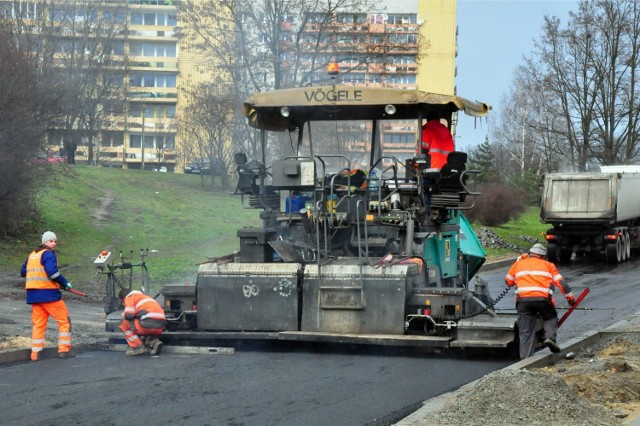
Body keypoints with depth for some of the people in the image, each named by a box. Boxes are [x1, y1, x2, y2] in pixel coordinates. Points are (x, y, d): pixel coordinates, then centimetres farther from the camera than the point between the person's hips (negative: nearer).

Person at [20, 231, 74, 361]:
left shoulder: (32, 255, 16)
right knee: (64, 319, 3)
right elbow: (52, 272, -22)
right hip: (48, 293, -8)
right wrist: (65, 283, -12)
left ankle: (35, 353, 5)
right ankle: (64, 350, 0)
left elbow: (23, 272, 21)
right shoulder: (48, 254, -9)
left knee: (38, 323, 10)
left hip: (33, 294, 8)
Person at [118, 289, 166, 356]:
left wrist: (123, 315, 19)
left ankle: (137, 347, 2)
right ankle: (154, 342, 7)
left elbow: (129, 315, -4)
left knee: (124, 325, 10)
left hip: (149, 324, -8)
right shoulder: (144, 297, 34)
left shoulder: (129, 297, 10)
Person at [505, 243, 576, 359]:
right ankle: (550, 337, -1)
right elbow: (561, 283, 17)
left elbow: (508, 281, 31)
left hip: (523, 298, 1)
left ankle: (526, 358, 0)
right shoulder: (548, 265, 22)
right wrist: (570, 298, 24)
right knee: (550, 318, 25)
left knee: (526, 332, 6)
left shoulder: (518, 264, 24)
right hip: (543, 297, -1)